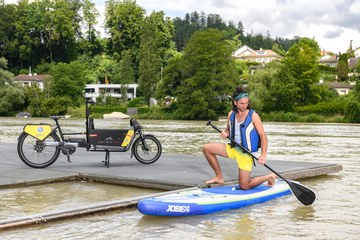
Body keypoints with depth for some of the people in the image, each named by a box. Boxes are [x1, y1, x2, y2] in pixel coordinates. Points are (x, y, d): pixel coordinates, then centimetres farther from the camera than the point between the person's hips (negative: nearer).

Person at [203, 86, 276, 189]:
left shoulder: (253, 116, -15)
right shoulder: (231, 114, 1)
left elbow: (263, 136, -15)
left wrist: (263, 155, -29)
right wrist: (225, 134, -11)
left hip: (246, 153, -5)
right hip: (232, 148, 5)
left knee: (244, 186, -6)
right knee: (207, 148, -6)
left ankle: (270, 177, 18)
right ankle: (219, 177, 5)